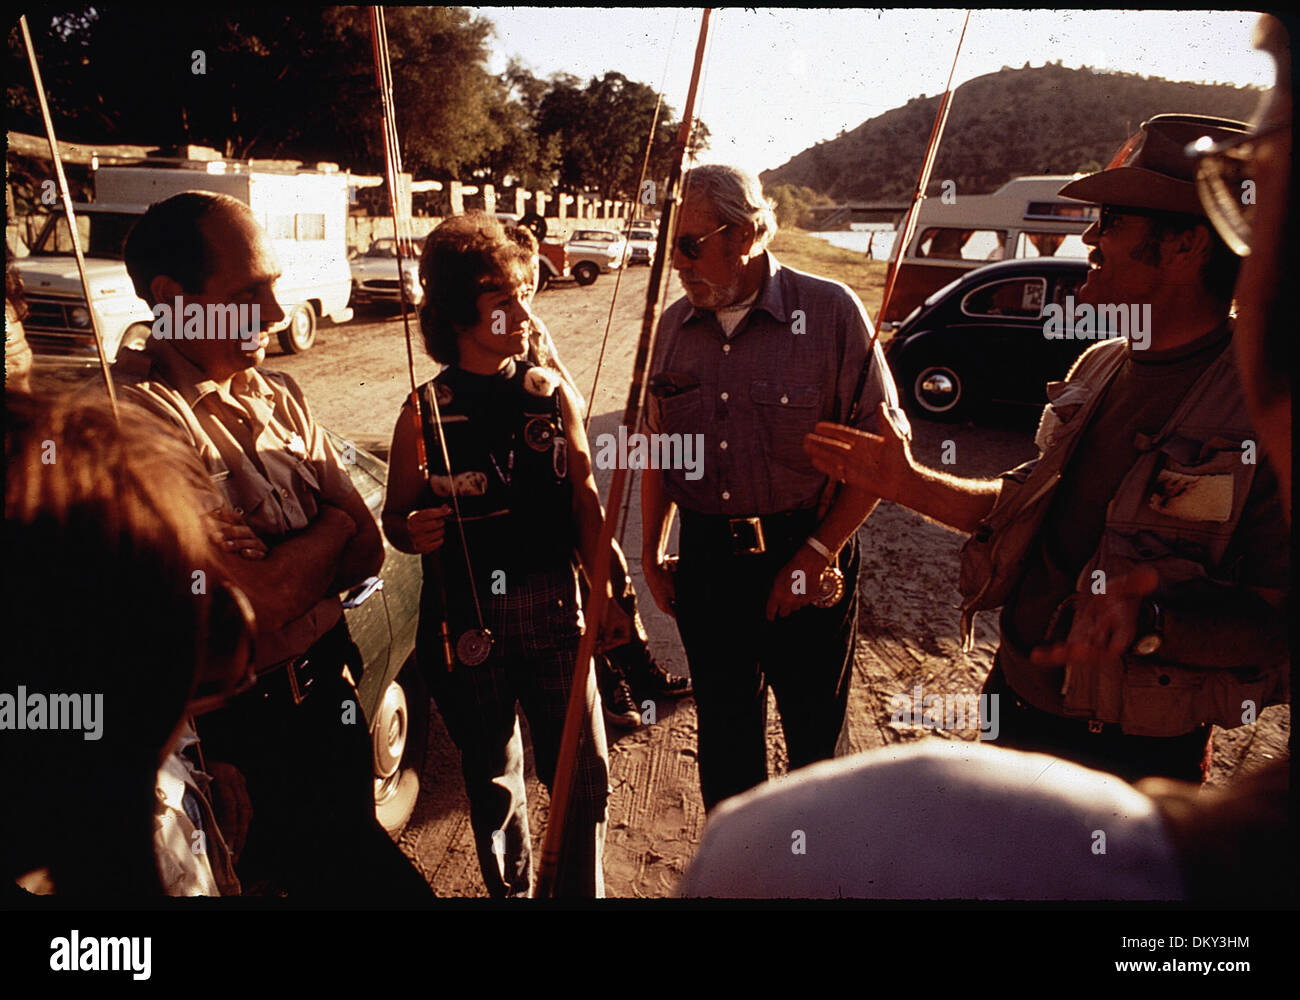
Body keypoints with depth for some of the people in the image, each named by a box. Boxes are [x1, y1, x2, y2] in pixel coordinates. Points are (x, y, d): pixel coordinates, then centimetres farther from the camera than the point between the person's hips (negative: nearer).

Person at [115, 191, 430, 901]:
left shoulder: (277, 397, 6)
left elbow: (366, 549, 0)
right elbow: (254, 602, -23)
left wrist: (275, 570, -17)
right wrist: (327, 532, -6)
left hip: (328, 694, 7)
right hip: (241, 734, -7)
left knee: (347, 851, 24)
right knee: (381, 884, 2)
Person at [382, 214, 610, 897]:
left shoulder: (552, 394, 0)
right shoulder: (427, 410, -5)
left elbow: (584, 501, 4)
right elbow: (395, 517, 2)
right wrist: (413, 531, -20)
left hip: (552, 605, 1)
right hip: (468, 620, -1)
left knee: (584, 772, 5)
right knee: (493, 778, 17)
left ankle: (580, 891, 31)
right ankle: (510, 887, 42)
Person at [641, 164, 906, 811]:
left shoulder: (830, 310, -9)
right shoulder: (674, 326, 6)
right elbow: (656, 448, 15)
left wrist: (817, 553, -13)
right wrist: (652, 549, 9)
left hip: (809, 563, -4)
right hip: (706, 561, 4)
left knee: (816, 738, 12)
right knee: (724, 739, 17)